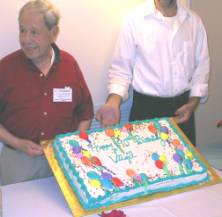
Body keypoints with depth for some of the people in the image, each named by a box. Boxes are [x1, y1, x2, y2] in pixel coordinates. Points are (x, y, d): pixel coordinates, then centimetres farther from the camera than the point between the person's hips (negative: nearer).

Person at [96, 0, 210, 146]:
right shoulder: (135, 19, -9)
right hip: (146, 108, -3)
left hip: (182, 108, 4)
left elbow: (201, 66, 9)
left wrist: (194, 101, -3)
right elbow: (121, 68, -7)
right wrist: (113, 102, -22)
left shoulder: (194, 21, 3)